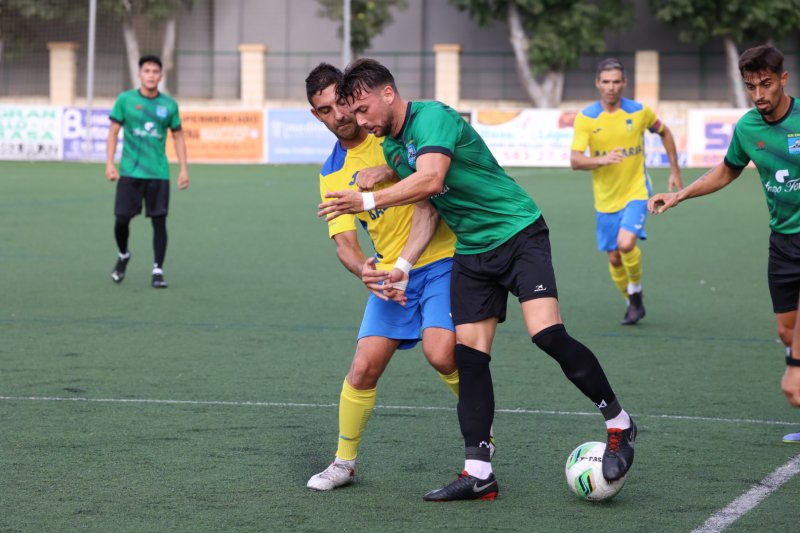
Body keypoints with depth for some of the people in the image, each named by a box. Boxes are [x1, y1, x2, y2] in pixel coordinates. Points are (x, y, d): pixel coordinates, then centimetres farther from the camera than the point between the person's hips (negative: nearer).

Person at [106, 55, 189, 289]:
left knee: (159, 221, -3)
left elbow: (178, 137, 12)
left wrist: (184, 170, 5)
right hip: (130, 172, -1)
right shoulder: (125, 100, 1)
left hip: (159, 174, 1)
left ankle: (158, 271, 4)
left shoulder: (169, 105, 5)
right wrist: (109, 164, -5)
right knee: (122, 219, -1)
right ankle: (123, 256, 28)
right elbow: (113, 132, 4)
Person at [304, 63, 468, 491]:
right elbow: (344, 242, -1)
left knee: (440, 353, -22)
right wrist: (364, 271, -24)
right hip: (388, 270, 4)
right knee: (364, 368, -4)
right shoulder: (331, 175, 7)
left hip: (439, 259, -4)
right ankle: (344, 462, 15)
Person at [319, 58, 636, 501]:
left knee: (548, 334, -21)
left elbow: (431, 181, -34)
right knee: (468, 354, -2)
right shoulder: (390, 145, 10)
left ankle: (619, 424, -3)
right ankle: (478, 472, 0)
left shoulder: (432, 117, -18)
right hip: (471, 250, 8)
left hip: (518, 232, -8)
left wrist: (368, 200, -34)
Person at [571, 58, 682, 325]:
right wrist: (602, 160, -36)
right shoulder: (586, 118, -8)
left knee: (626, 243, -23)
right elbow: (575, 161, -17)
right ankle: (633, 303, 29)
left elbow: (664, 132, 15)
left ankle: (636, 293, 2)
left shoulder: (639, 112, -6)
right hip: (606, 199, 2)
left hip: (636, 192, -2)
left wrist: (675, 171, 13)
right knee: (614, 258, 6)